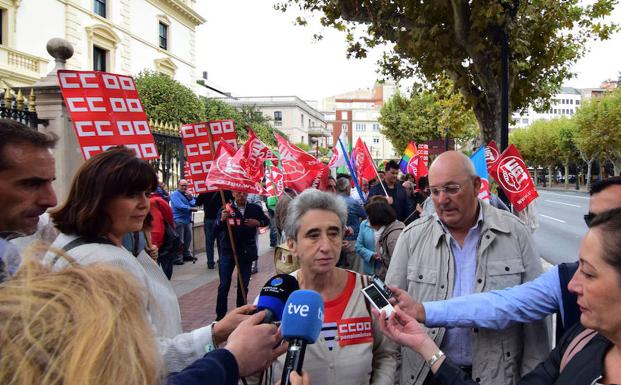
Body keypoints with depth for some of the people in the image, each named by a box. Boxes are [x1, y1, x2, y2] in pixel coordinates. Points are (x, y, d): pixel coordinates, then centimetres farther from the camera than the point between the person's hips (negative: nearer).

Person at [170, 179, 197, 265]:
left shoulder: (187, 194, 16)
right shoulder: (175, 194, -5)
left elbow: (194, 204, 7)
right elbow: (179, 206, -18)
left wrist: (190, 198, -11)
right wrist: (190, 208, -11)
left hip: (188, 219, 7)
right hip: (179, 220, -7)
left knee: (188, 239, 13)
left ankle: (187, 255, 25)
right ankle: (178, 258, -6)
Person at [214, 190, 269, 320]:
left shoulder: (255, 209, -1)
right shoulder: (225, 209, -5)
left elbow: (266, 221, 14)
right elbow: (215, 230, -11)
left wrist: (258, 223, -7)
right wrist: (222, 220, -31)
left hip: (246, 252, 2)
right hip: (228, 251, -2)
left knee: (243, 285, 12)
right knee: (224, 285, 1)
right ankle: (220, 315, 10)